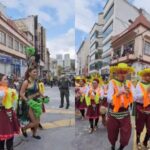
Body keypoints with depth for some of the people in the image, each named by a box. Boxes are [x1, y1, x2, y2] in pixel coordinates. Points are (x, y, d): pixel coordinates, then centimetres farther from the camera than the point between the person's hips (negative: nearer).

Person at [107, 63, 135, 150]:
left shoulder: (129, 83, -1)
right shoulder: (112, 82, -12)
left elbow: (134, 99, -6)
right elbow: (109, 99, -20)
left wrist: (129, 92, -25)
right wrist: (118, 94, -36)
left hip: (125, 113, 2)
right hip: (113, 113, -2)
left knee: (126, 135, 8)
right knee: (112, 134, 16)